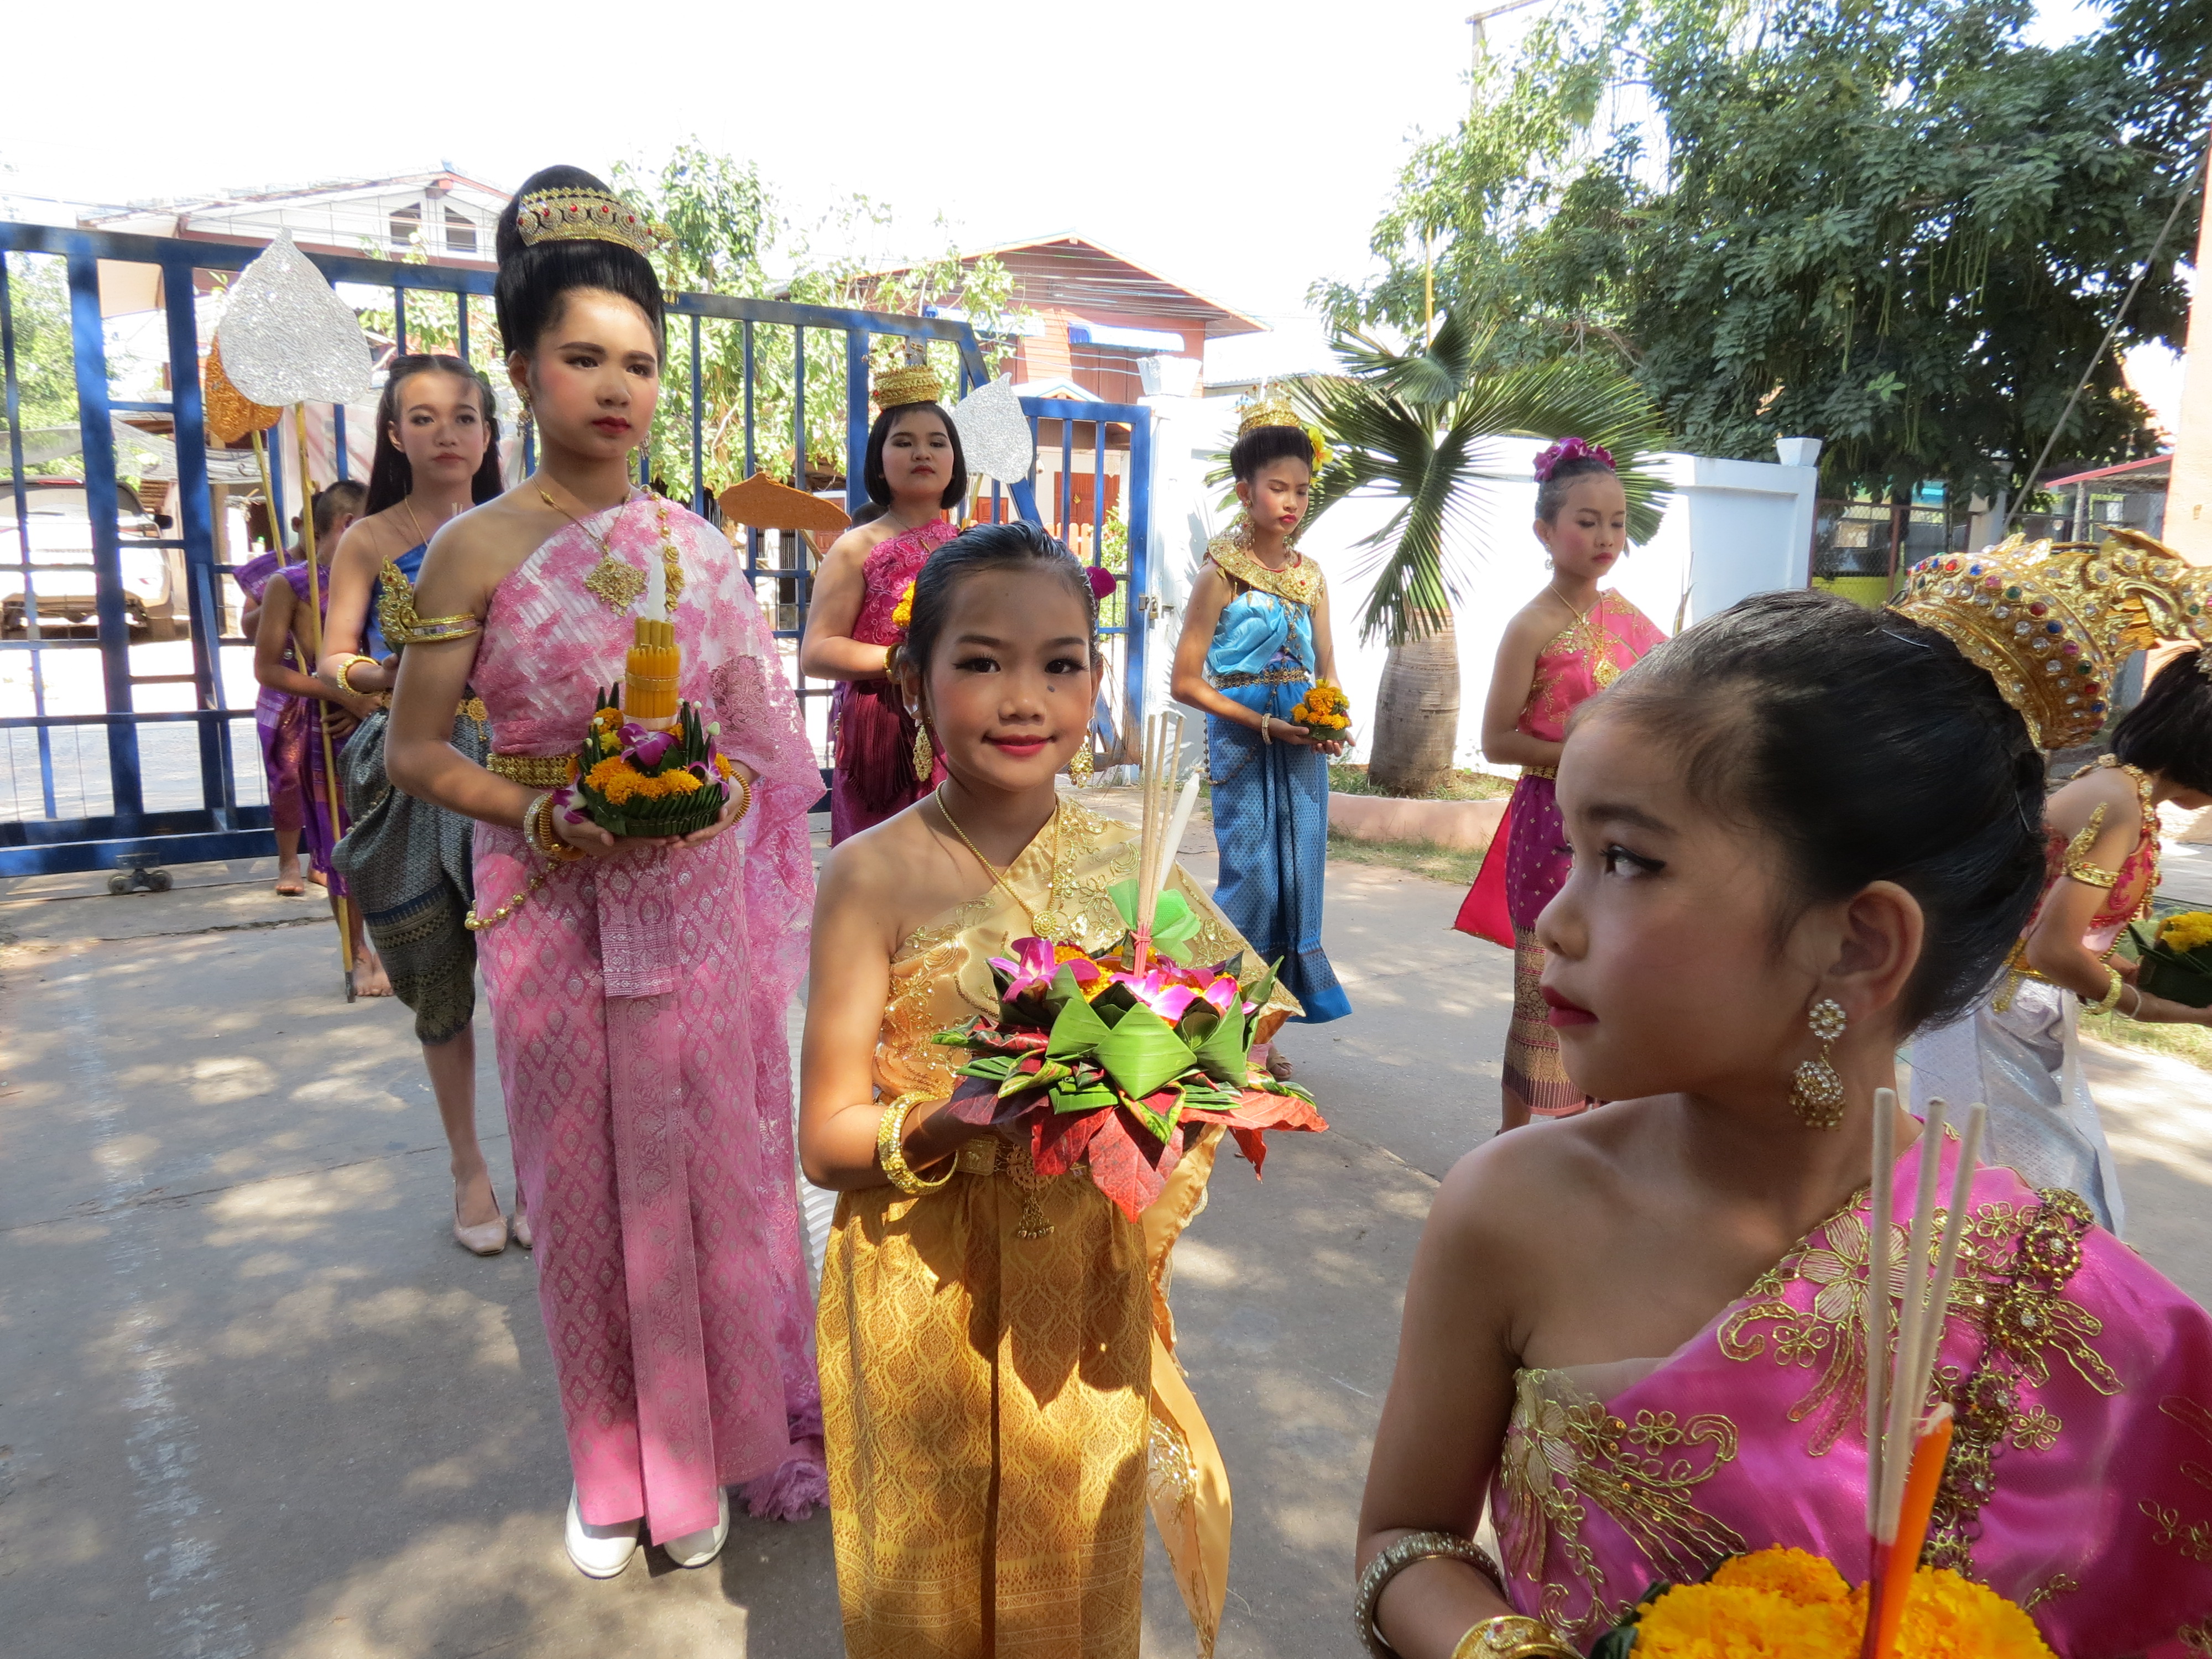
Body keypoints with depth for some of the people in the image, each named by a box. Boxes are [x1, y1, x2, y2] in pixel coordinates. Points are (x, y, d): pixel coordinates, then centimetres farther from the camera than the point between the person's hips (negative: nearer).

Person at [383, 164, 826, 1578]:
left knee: (716, 1170, 9)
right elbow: (417, 748, -1)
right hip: (556, 915, -2)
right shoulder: (477, 550, -4)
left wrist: (722, 793, -9)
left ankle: (711, 1449, 31)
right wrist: (543, 814, -16)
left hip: (702, 905, 2)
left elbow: (761, 732, 10)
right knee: (590, 1187, 9)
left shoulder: (698, 544, 4)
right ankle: (614, 1464, 31)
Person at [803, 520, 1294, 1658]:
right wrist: (949, 1120, -27)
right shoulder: (875, 875, -13)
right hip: (924, 1300, -2)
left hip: (1090, 1296, 3)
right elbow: (826, 1138, -10)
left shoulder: (1123, 863, -4)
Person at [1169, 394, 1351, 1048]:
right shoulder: (1222, 572, -6)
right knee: (1251, 881, -4)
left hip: (1304, 746, 5)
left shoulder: (1310, 574, 10)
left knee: (1298, 878, 6)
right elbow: (1187, 681, -9)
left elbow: (1327, 671, 16)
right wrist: (1265, 724, -16)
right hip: (1243, 743, -5)